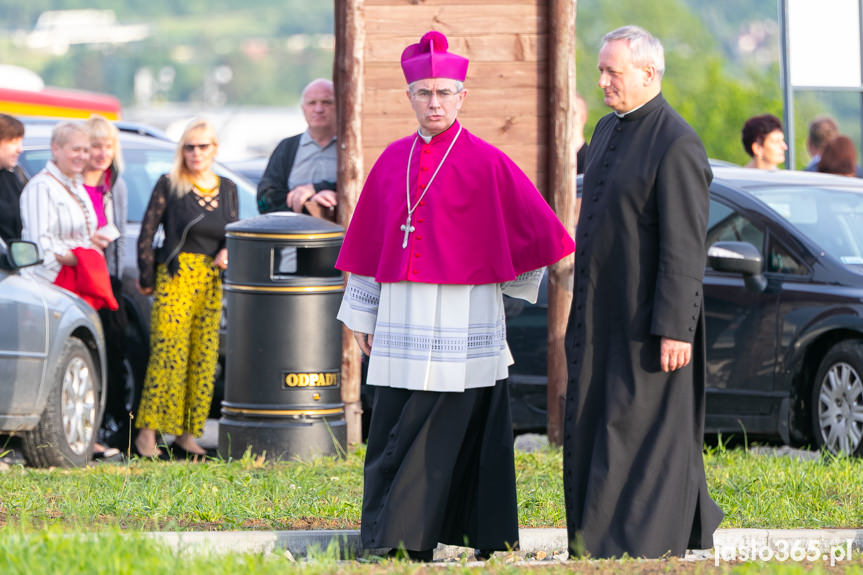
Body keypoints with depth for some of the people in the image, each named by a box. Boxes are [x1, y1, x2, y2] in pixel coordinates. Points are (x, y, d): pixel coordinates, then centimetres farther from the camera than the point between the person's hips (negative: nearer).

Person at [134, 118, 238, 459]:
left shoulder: (227, 189, 15)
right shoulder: (169, 185, 1)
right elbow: (147, 232, -1)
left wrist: (227, 253, -1)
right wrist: (147, 277, -6)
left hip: (213, 280, 5)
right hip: (176, 276, -5)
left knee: (204, 358, 1)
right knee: (169, 352, -13)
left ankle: (187, 436, 6)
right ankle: (147, 432, -14)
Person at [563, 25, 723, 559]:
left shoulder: (676, 145, -16)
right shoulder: (610, 130, 12)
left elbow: (685, 248, -19)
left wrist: (674, 329, -22)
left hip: (647, 324, -9)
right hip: (601, 321, 9)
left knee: (643, 433, -4)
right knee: (591, 431, 12)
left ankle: (643, 547, 2)